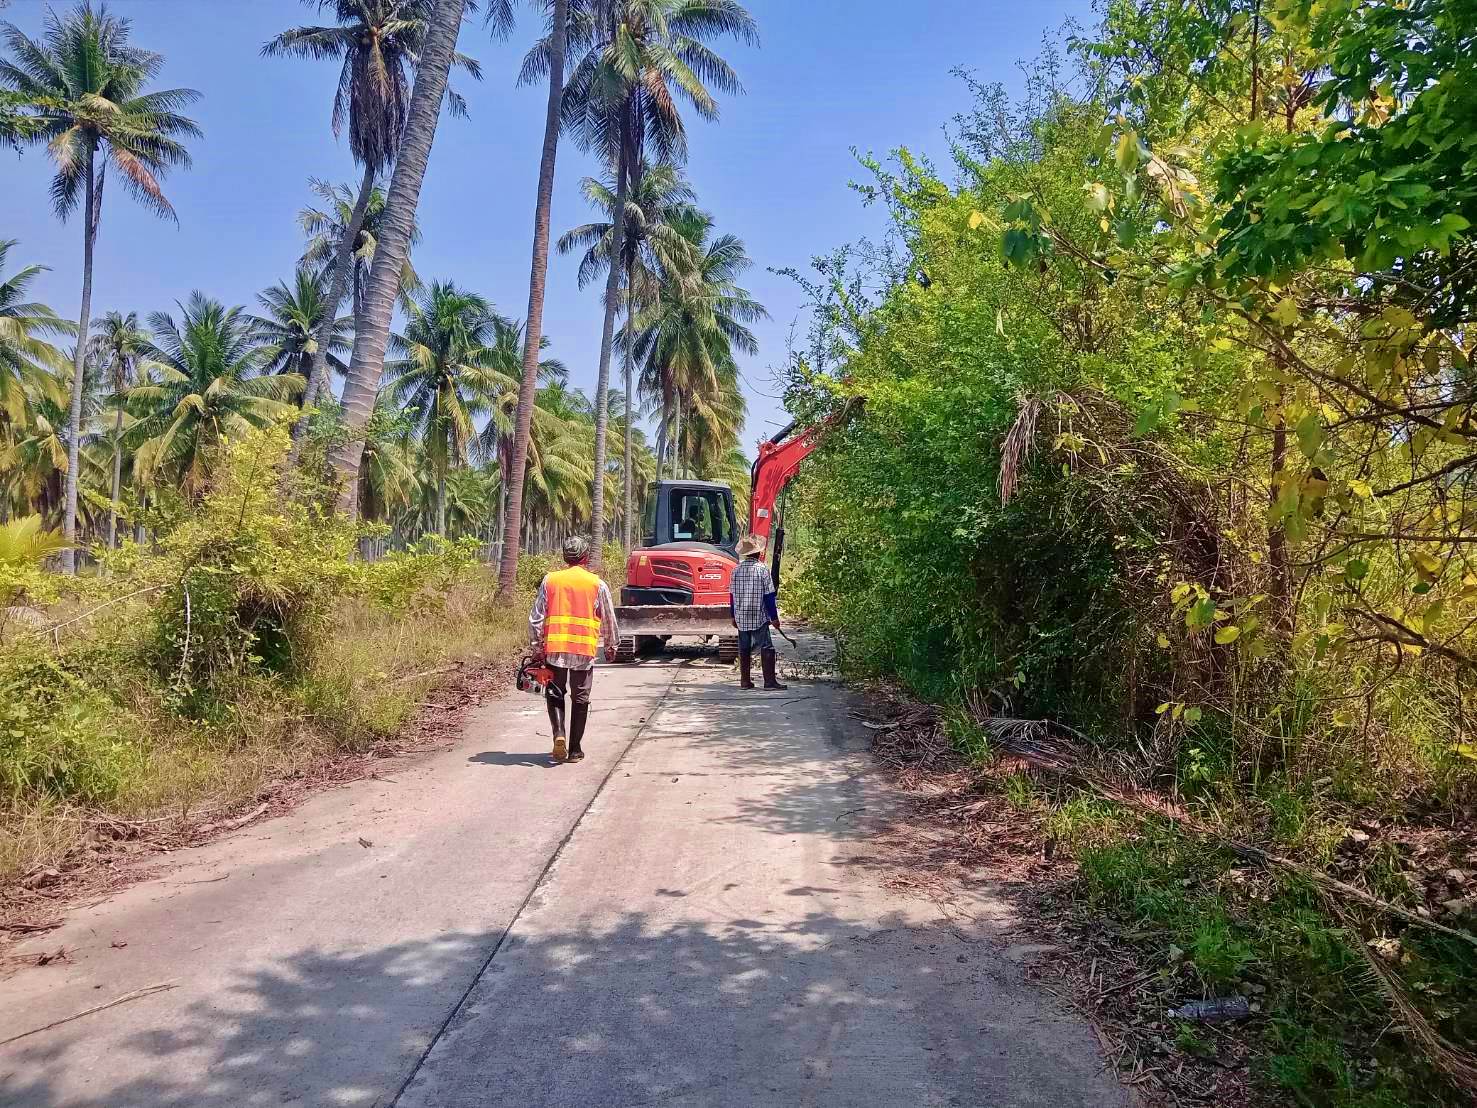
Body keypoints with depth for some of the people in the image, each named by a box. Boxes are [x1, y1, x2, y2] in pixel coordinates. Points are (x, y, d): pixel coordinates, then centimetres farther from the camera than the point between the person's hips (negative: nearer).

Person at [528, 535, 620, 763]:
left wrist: (537, 646, 10)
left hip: (555, 647, 0)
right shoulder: (597, 584, 2)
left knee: (554, 694, 14)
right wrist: (611, 646, 23)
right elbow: (608, 620, 9)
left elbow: (536, 617, 3)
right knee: (580, 698, 9)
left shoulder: (550, 580, 3)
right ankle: (575, 749, 13)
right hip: (585, 650, 0)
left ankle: (559, 733, -8)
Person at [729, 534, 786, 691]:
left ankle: (745, 681, 14)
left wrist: (734, 616, 19)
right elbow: (769, 595, -9)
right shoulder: (762, 569, -10)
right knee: (767, 648, -2)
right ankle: (770, 680, -6)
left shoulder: (737, 570, 3)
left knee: (744, 649, 10)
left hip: (741, 617, 5)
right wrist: (774, 617, -3)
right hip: (759, 617, -5)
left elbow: (732, 594, 9)